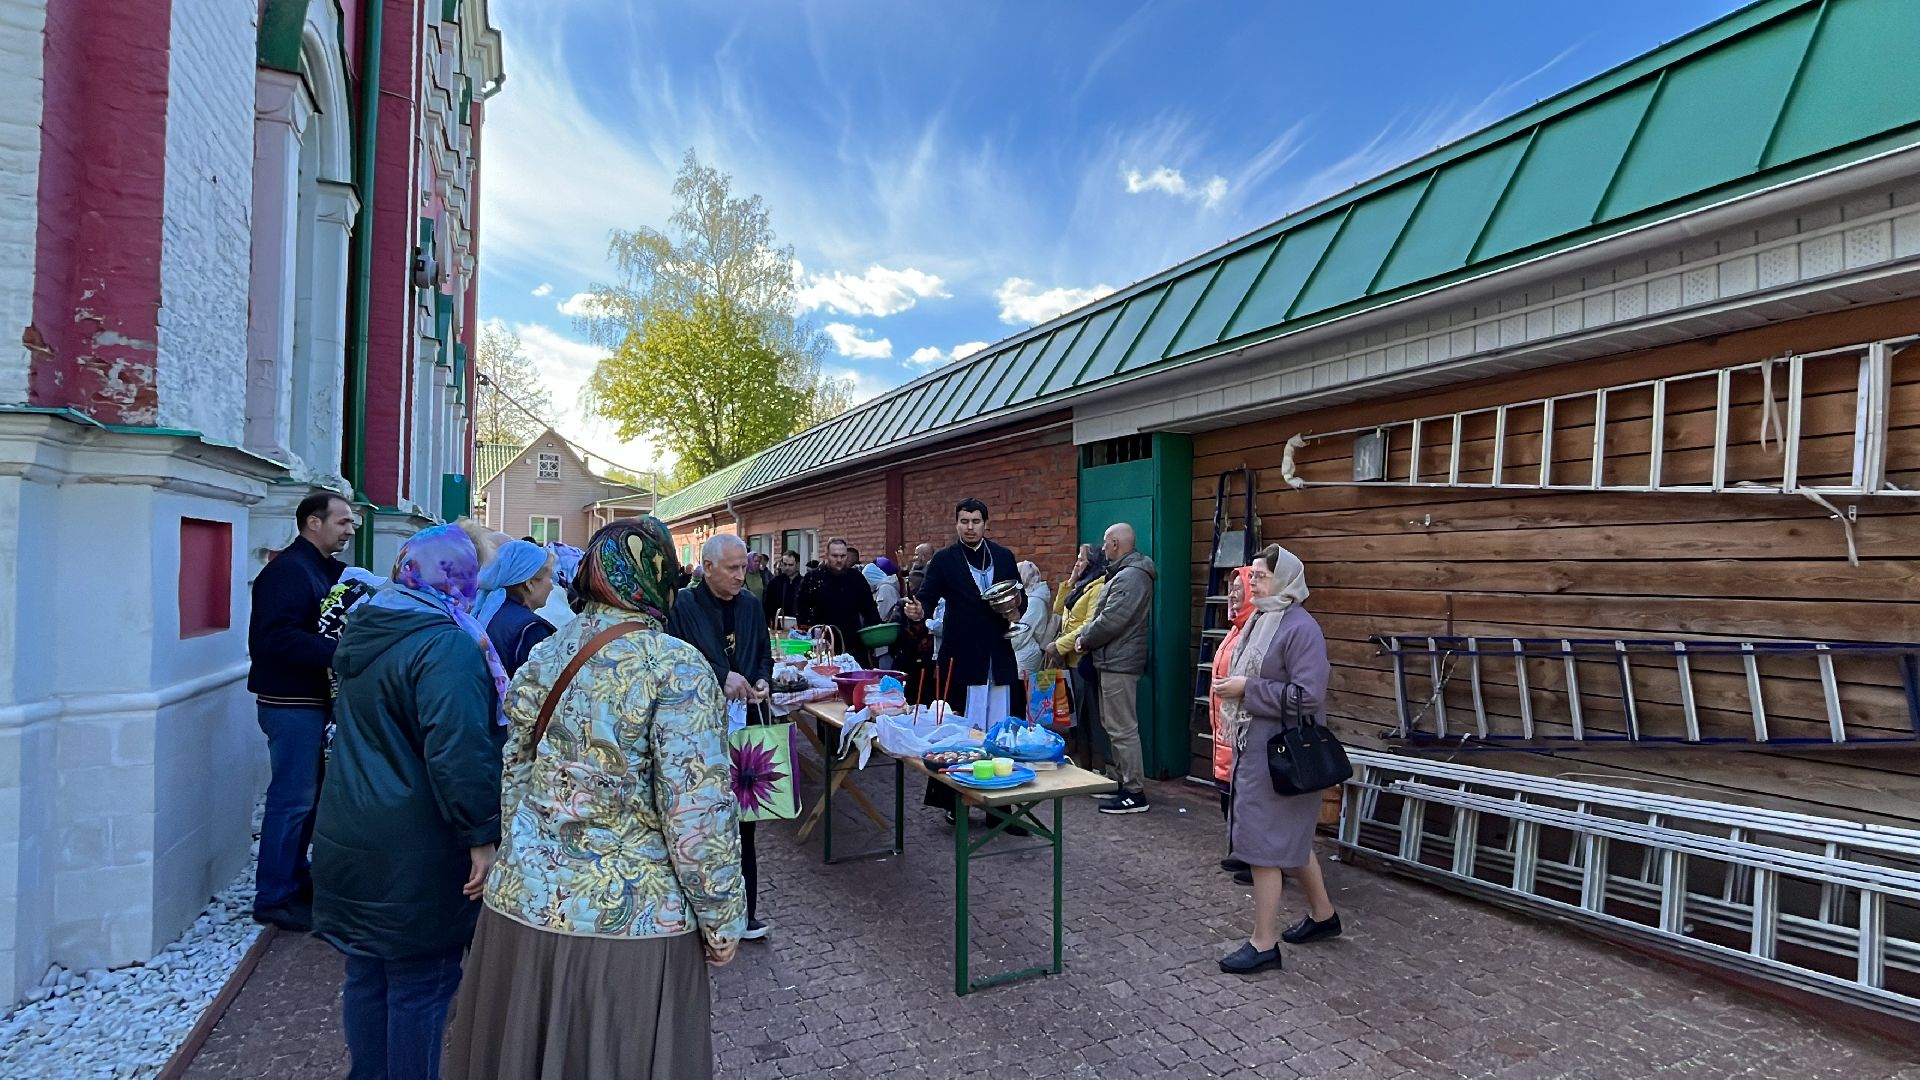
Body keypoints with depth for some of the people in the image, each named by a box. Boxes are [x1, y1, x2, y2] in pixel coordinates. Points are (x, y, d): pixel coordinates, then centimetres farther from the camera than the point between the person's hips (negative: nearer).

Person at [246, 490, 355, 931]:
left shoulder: (322, 570, 16)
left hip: (313, 700, 10)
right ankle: (273, 898, 8)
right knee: (293, 798, -3)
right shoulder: (289, 570, -15)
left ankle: (296, 878, 28)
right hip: (292, 702, -10)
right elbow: (277, 637, -26)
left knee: (307, 795, 16)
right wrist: (339, 652, -29)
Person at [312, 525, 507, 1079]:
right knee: (420, 985, 7)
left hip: (351, 837, 9)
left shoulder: (365, 630, 7)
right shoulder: (447, 644, -22)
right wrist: (483, 834, -22)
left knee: (366, 975, 22)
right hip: (414, 852, -9)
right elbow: (459, 752, -28)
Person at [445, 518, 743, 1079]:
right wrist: (722, 918, -8)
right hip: (630, 921, -6)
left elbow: (514, 784, 10)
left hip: (523, 903, 6)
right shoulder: (676, 667, -17)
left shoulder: (541, 659, 2)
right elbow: (697, 815, -19)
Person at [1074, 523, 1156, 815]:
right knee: (1112, 725, 17)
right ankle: (1124, 781, 26)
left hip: (1119, 662, -11)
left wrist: (1084, 639, -8)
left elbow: (1111, 621, -23)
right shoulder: (1124, 573, 18)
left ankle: (1135, 794, 0)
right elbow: (1103, 615, 18)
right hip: (1114, 660, 11)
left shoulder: (1131, 576, -17)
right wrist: (1085, 636, 2)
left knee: (1123, 729, -6)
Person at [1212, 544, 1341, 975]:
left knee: (1263, 841, -1)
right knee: (1290, 837, 21)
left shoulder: (1300, 628, -18)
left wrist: (1246, 690, -22)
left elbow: (1308, 696, -24)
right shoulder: (1260, 621, 9)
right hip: (1255, 747, 9)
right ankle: (1323, 915, 40)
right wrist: (1232, 687, 6)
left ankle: (1264, 944, 13)